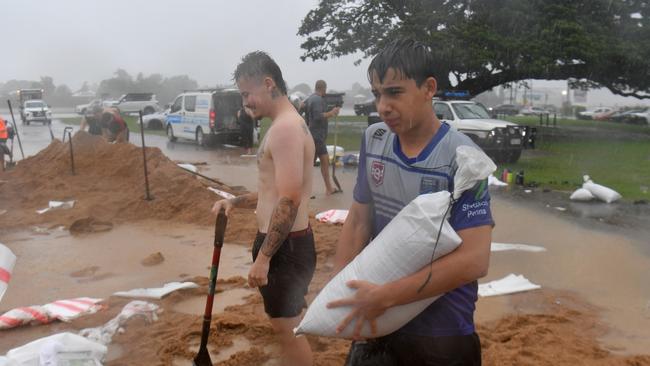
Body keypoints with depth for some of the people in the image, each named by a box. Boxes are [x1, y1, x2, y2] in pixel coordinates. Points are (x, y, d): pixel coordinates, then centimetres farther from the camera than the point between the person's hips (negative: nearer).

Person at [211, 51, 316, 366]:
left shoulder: (286, 127, -20)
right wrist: (235, 201, 13)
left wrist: (263, 256, -24)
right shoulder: (284, 125, 14)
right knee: (285, 324, 22)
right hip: (280, 242, 10)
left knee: (286, 327, 3)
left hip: (285, 245, -10)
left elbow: (289, 200, -26)